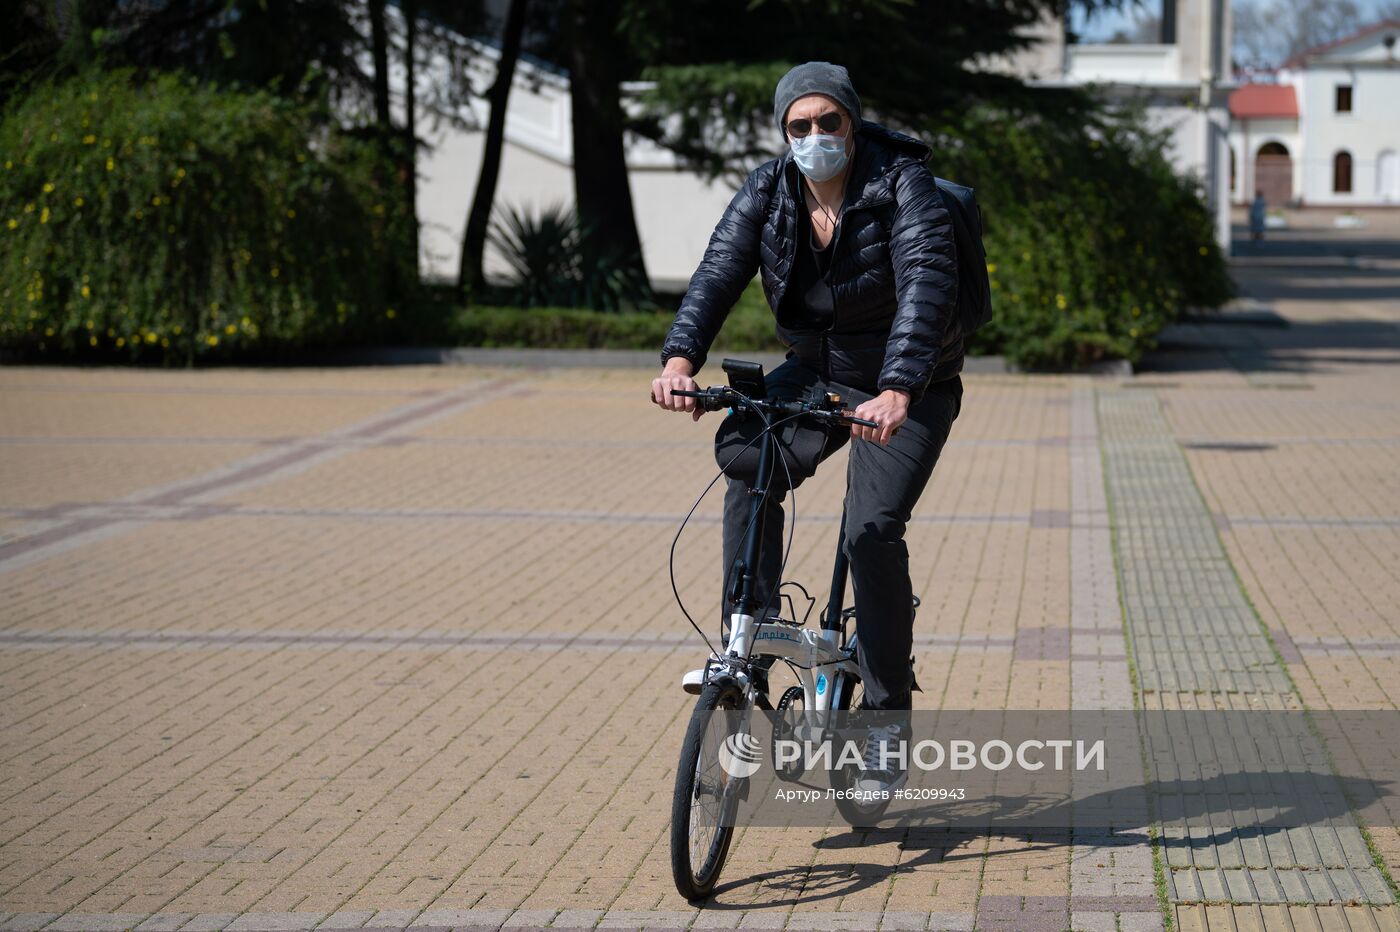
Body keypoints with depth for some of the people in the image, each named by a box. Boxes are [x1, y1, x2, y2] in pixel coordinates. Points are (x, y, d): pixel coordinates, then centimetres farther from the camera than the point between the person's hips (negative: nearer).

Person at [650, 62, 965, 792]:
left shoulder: (902, 186, -22)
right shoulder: (767, 193, -9)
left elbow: (928, 285, -36)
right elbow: (718, 273, -20)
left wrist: (897, 393, -51)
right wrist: (679, 361, -39)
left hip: (908, 389, -4)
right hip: (816, 374, 4)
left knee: (873, 528, -20)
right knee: (748, 462, -24)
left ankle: (888, 715, -4)